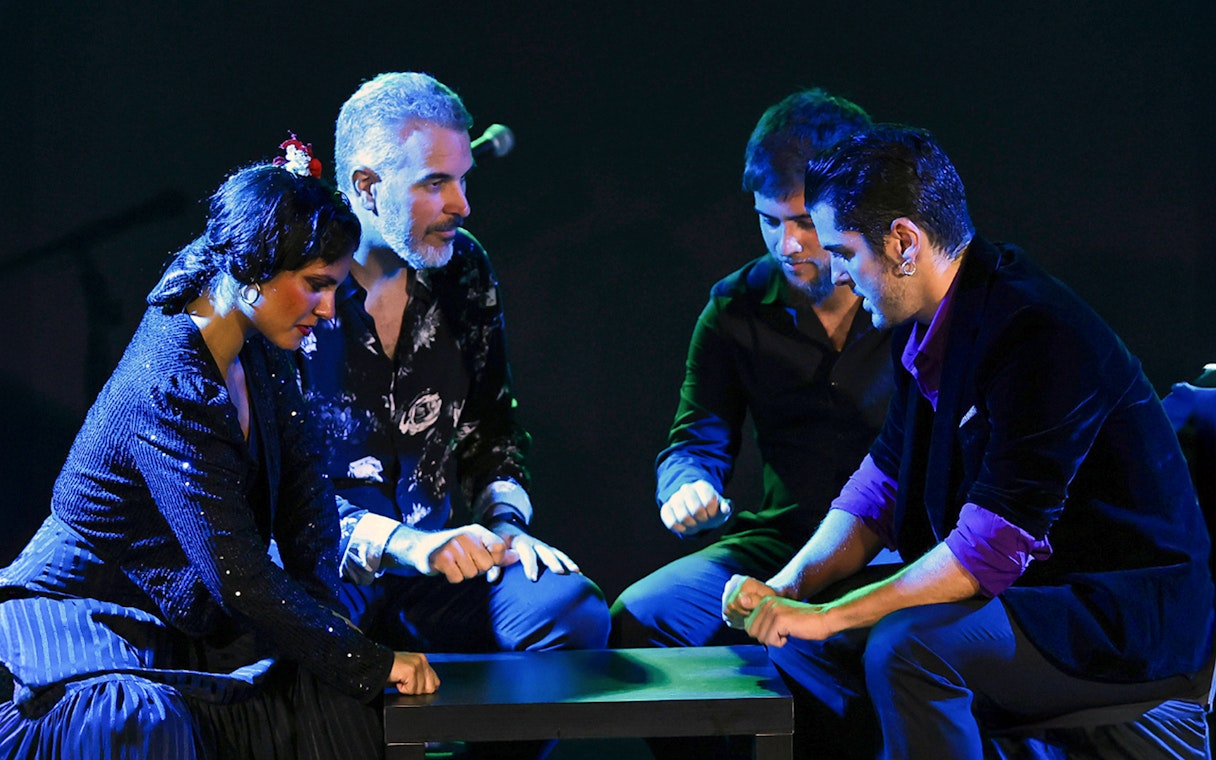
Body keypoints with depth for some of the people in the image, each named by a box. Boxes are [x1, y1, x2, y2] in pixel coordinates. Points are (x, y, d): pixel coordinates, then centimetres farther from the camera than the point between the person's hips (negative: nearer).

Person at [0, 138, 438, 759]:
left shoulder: (259, 350, 1)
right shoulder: (173, 393, -27)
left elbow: (303, 489, 8)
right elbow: (240, 577, -28)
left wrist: (320, 609, -8)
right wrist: (373, 664, -23)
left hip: (176, 614, 9)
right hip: (77, 620, -9)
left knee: (327, 694, -13)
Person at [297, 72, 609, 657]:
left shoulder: (462, 269, 6)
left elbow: (489, 424, 19)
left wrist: (505, 522, -1)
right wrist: (404, 543, -28)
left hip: (430, 555, 5)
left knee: (571, 609, -20)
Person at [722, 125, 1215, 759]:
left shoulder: (1039, 337, -25)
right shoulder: (925, 327, 5)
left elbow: (992, 548, -27)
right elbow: (885, 479, 14)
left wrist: (828, 615, -24)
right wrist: (789, 586, -3)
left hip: (1127, 621, -9)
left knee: (906, 647, -32)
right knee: (791, 632, 3)